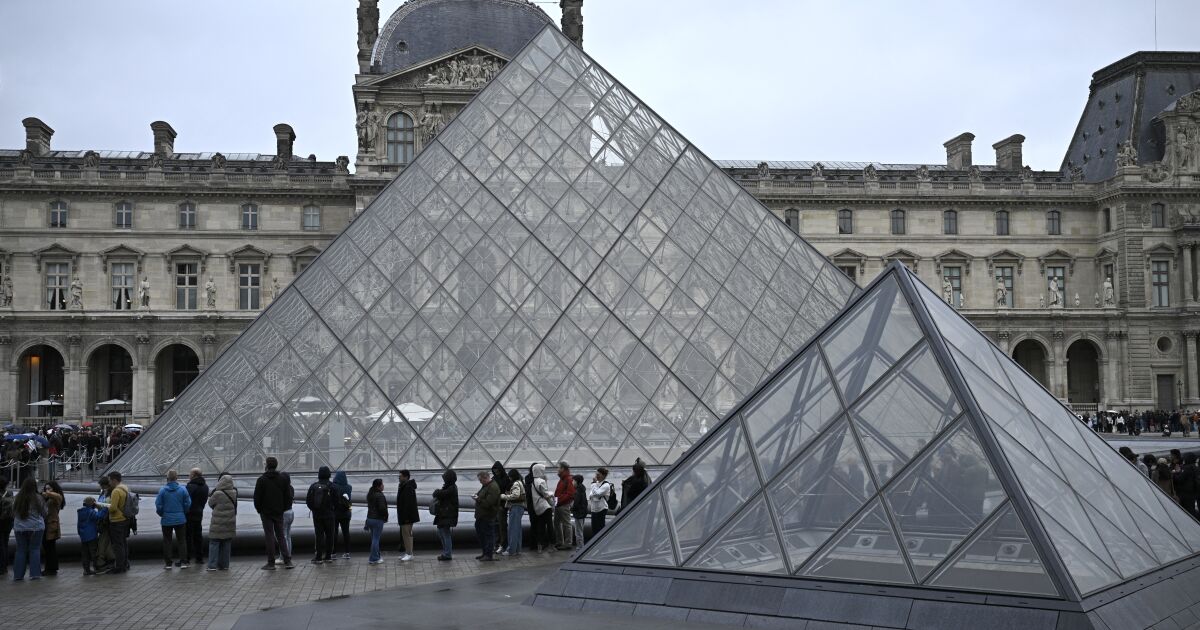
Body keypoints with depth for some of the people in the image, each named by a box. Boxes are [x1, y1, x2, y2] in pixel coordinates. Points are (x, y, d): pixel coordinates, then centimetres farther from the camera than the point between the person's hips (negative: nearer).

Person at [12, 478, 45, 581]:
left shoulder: (17, 498, -5)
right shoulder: (38, 498, -11)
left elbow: (13, 513, 4)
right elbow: (44, 513, -2)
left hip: (20, 528, 2)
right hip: (36, 528, -2)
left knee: (20, 551, 9)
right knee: (35, 550, 4)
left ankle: (18, 575, 10)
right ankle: (35, 573, 2)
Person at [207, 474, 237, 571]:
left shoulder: (218, 494, -17)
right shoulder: (234, 493, -2)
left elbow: (210, 503, -3)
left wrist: (211, 495, 14)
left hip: (218, 524, -5)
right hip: (230, 523, 5)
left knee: (214, 543, 3)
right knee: (226, 545, 12)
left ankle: (212, 565, -1)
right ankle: (224, 565, 16)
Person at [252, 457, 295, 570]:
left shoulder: (261, 480, -7)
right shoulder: (283, 478, 3)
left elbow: (257, 497, -7)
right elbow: (288, 496, 4)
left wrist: (259, 509, 6)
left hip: (266, 512, -3)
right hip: (279, 512, 3)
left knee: (270, 536, 0)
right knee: (281, 536, 9)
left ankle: (271, 563, 1)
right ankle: (287, 561, 2)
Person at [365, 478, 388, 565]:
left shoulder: (370, 494, 11)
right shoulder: (380, 495, -18)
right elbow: (382, 508, -25)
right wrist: (385, 517, -8)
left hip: (370, 518, 9)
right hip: (378, 519, -9)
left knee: (374, 538, 18)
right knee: (376, 539, -3)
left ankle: (377, 555, 28)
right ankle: (373, 559, 0)